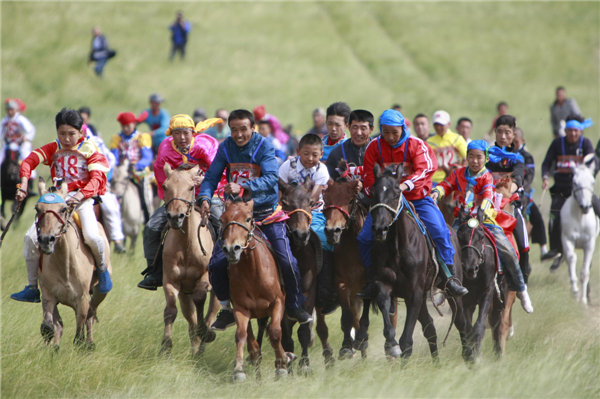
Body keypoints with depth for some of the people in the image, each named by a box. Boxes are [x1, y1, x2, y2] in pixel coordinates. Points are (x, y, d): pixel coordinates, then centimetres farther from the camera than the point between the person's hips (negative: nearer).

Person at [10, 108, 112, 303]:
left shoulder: (90, 150, -1)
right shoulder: (53, 149, 10)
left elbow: (97, 179, -13)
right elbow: (30, 161, 1)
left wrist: (79, 196, -30)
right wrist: (23, 186, -16)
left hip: (84, 198, -4)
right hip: (58, 198, 4)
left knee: (91, 235, -30)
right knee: (31, 236, -10)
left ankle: (102, 269, 4)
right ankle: (32, 288, 2)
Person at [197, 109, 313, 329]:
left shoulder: (264, 146, -12)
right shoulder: (225, 148, -1)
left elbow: (272, 177, -24)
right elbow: (211, 177, -2)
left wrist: (244, 188, -39)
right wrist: (205, 198, -23)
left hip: (266, 212, -3)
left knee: (287, 261, -9)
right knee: (216, 265, -6)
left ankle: (295, 306, 14)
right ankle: (226, 309, 15)